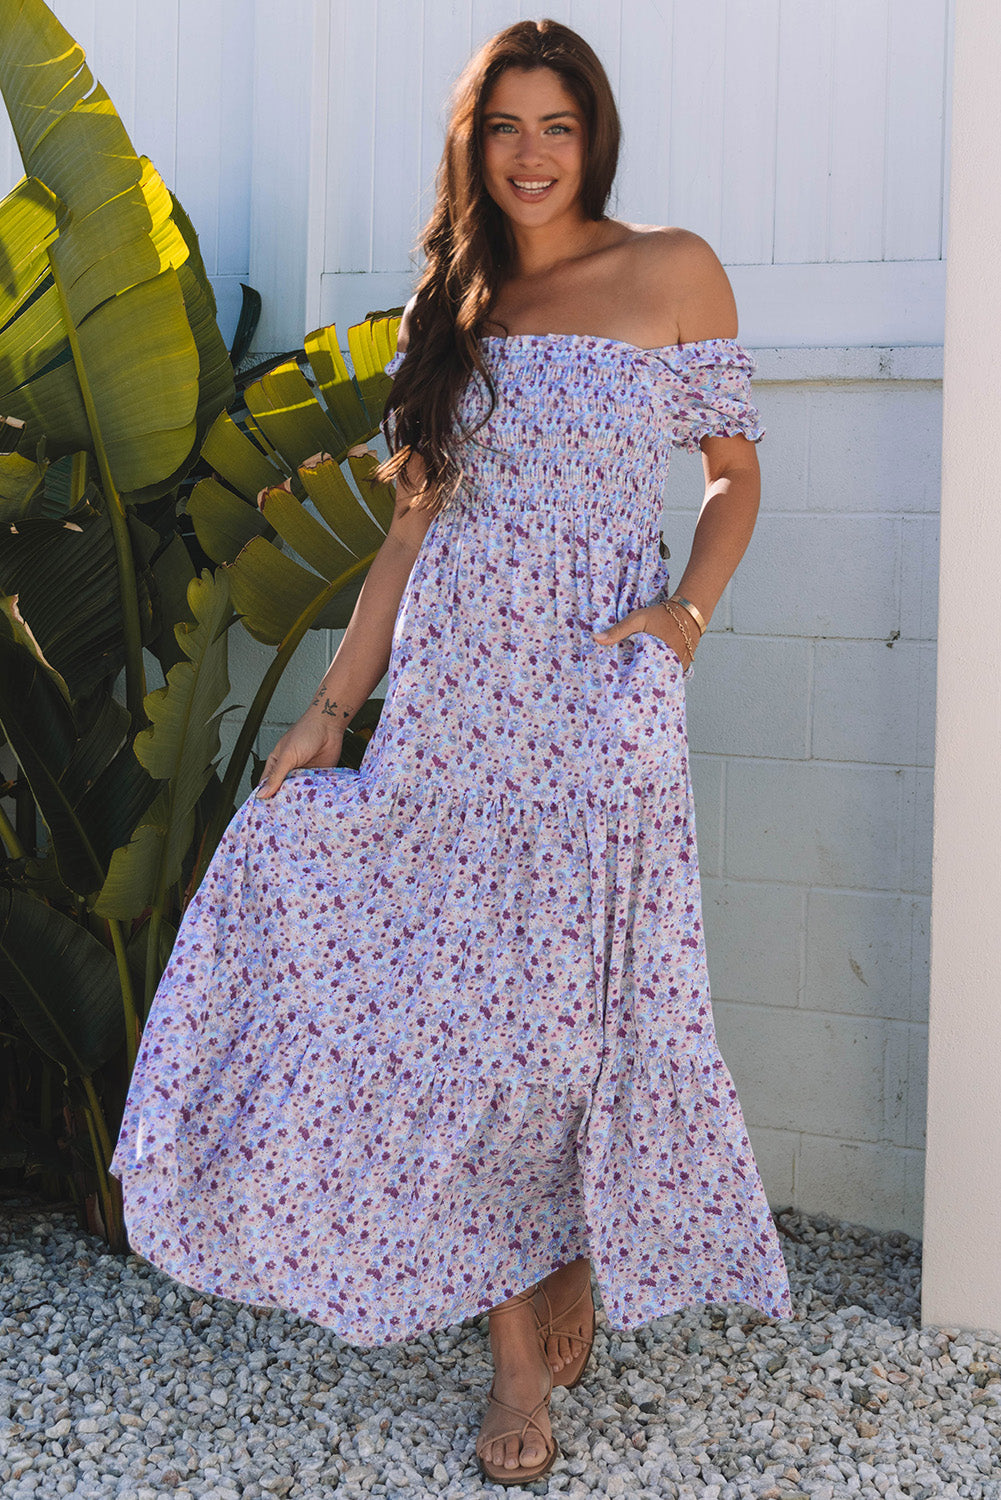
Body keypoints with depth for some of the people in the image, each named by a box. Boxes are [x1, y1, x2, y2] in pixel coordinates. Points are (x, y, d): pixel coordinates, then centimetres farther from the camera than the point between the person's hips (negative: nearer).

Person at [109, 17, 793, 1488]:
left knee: (569, 1001, 1)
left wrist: (684, 612, -10)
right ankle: (519, 1351, 14)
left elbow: (736, 476, 7)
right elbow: (414, 527, 13)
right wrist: (330, 708, 8)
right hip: (448, 694, 3)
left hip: (594, 701, -3)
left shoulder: (672, 273, 3)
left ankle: (581, 1265, 28)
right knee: (461, 1006, 1)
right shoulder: (453, 303, 13)